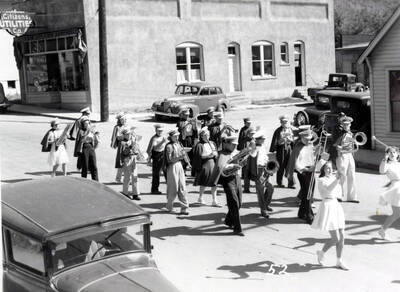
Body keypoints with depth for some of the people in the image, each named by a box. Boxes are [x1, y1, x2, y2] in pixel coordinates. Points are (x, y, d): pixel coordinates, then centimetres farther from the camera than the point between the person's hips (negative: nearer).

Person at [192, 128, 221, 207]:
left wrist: (215, 154, -8)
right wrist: (209, 155, -19)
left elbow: (216, 154, 11)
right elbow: (200, 156, -13)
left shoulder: (212, 143, 13)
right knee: (204, 183, 3)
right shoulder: (199, 145, -5)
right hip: (204, 165, -5)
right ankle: (200, 198, 24)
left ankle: (214, 201, 5)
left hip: (213, 164, 5)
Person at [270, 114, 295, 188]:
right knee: (281, 167, 4)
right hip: (281, 149, -3)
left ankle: (290, 183, 1)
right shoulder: (278, 131, -3)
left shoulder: (290, 129, 9)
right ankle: (279, 183, 15)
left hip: (289, 148, 3)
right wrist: (272, 151, -7)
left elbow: (293, 140, 15)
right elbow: (274, 142, -4)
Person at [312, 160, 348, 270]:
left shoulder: (333, 178, 13)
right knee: (336, 238, -9)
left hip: (336, 206, 8)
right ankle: (321, 253, 17)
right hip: (327, 206, -8)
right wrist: (337, 179, -38)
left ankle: (339, 261, 19)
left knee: (342, 236, 7)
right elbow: (328, 188, -29)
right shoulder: (321, 180, -7)